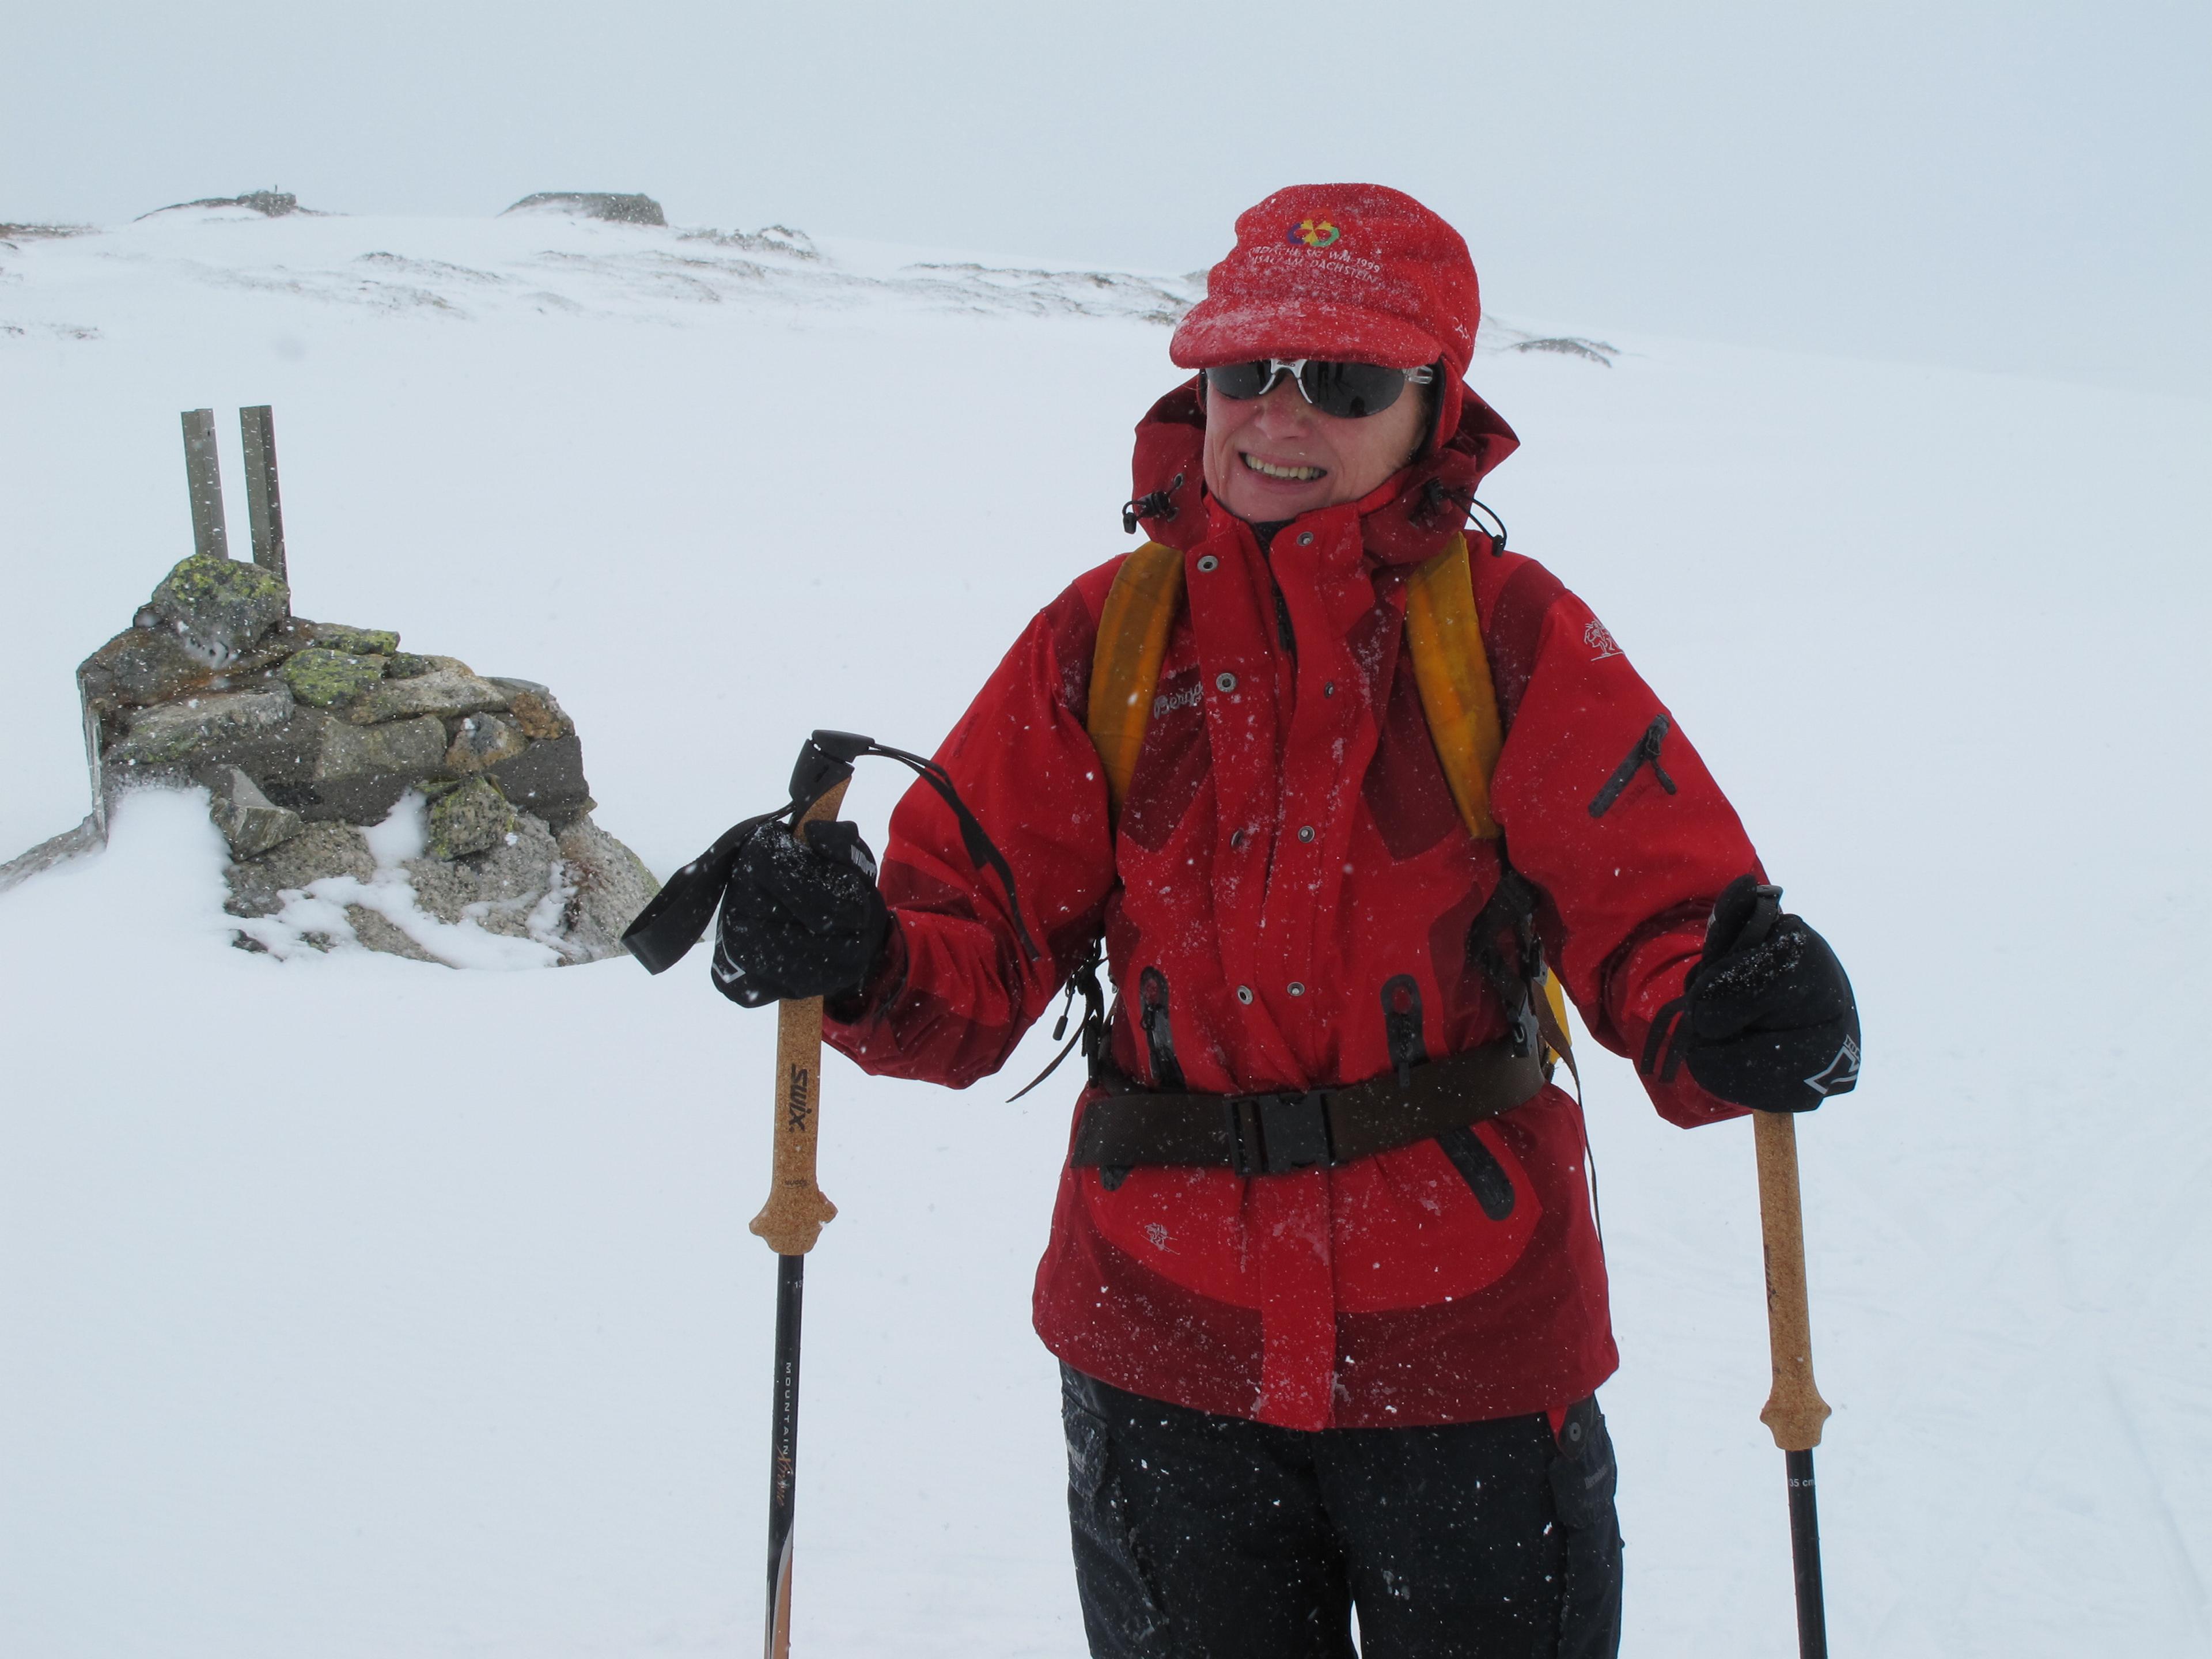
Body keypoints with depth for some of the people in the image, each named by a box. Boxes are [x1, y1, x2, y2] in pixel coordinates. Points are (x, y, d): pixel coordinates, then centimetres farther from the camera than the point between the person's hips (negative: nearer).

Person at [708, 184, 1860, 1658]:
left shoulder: (1514, 636, -7)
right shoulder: (1105, 641, -1)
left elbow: (1656, 909, -9)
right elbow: (980, 944, -1)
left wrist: (1726, 1021, -31)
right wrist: (862, 961, -22)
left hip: (1469, 1329, -2)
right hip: (1164, 1343, 2)